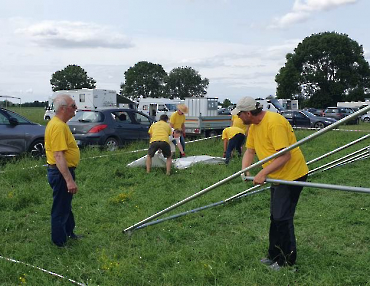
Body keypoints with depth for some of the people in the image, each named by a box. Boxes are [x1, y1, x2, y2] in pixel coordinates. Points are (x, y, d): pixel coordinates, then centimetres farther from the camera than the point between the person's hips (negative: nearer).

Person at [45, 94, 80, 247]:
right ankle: (60, 243, 14)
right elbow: (59, 156, -30)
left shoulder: (57, 123, 10)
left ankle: (69, 233, 41)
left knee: (66, 206, 24)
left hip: (61, 171, 11)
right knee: (61, 209, 2)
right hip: (61, 173, -11)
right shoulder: (59, 126, -24)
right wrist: (69, 180, -31)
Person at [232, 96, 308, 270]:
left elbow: (285, 155, -29)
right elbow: (250, 151, 7)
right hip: (277, 176, 10)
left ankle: (287, 261, 10)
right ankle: (274, 256, 31)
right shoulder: (254, 126, 5)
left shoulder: (274, 122, -25)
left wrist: (263, 173, -29)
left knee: (282, 218, -6)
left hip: (291, 174, -10)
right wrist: (244, 170, -11)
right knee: (275, 217, 17)